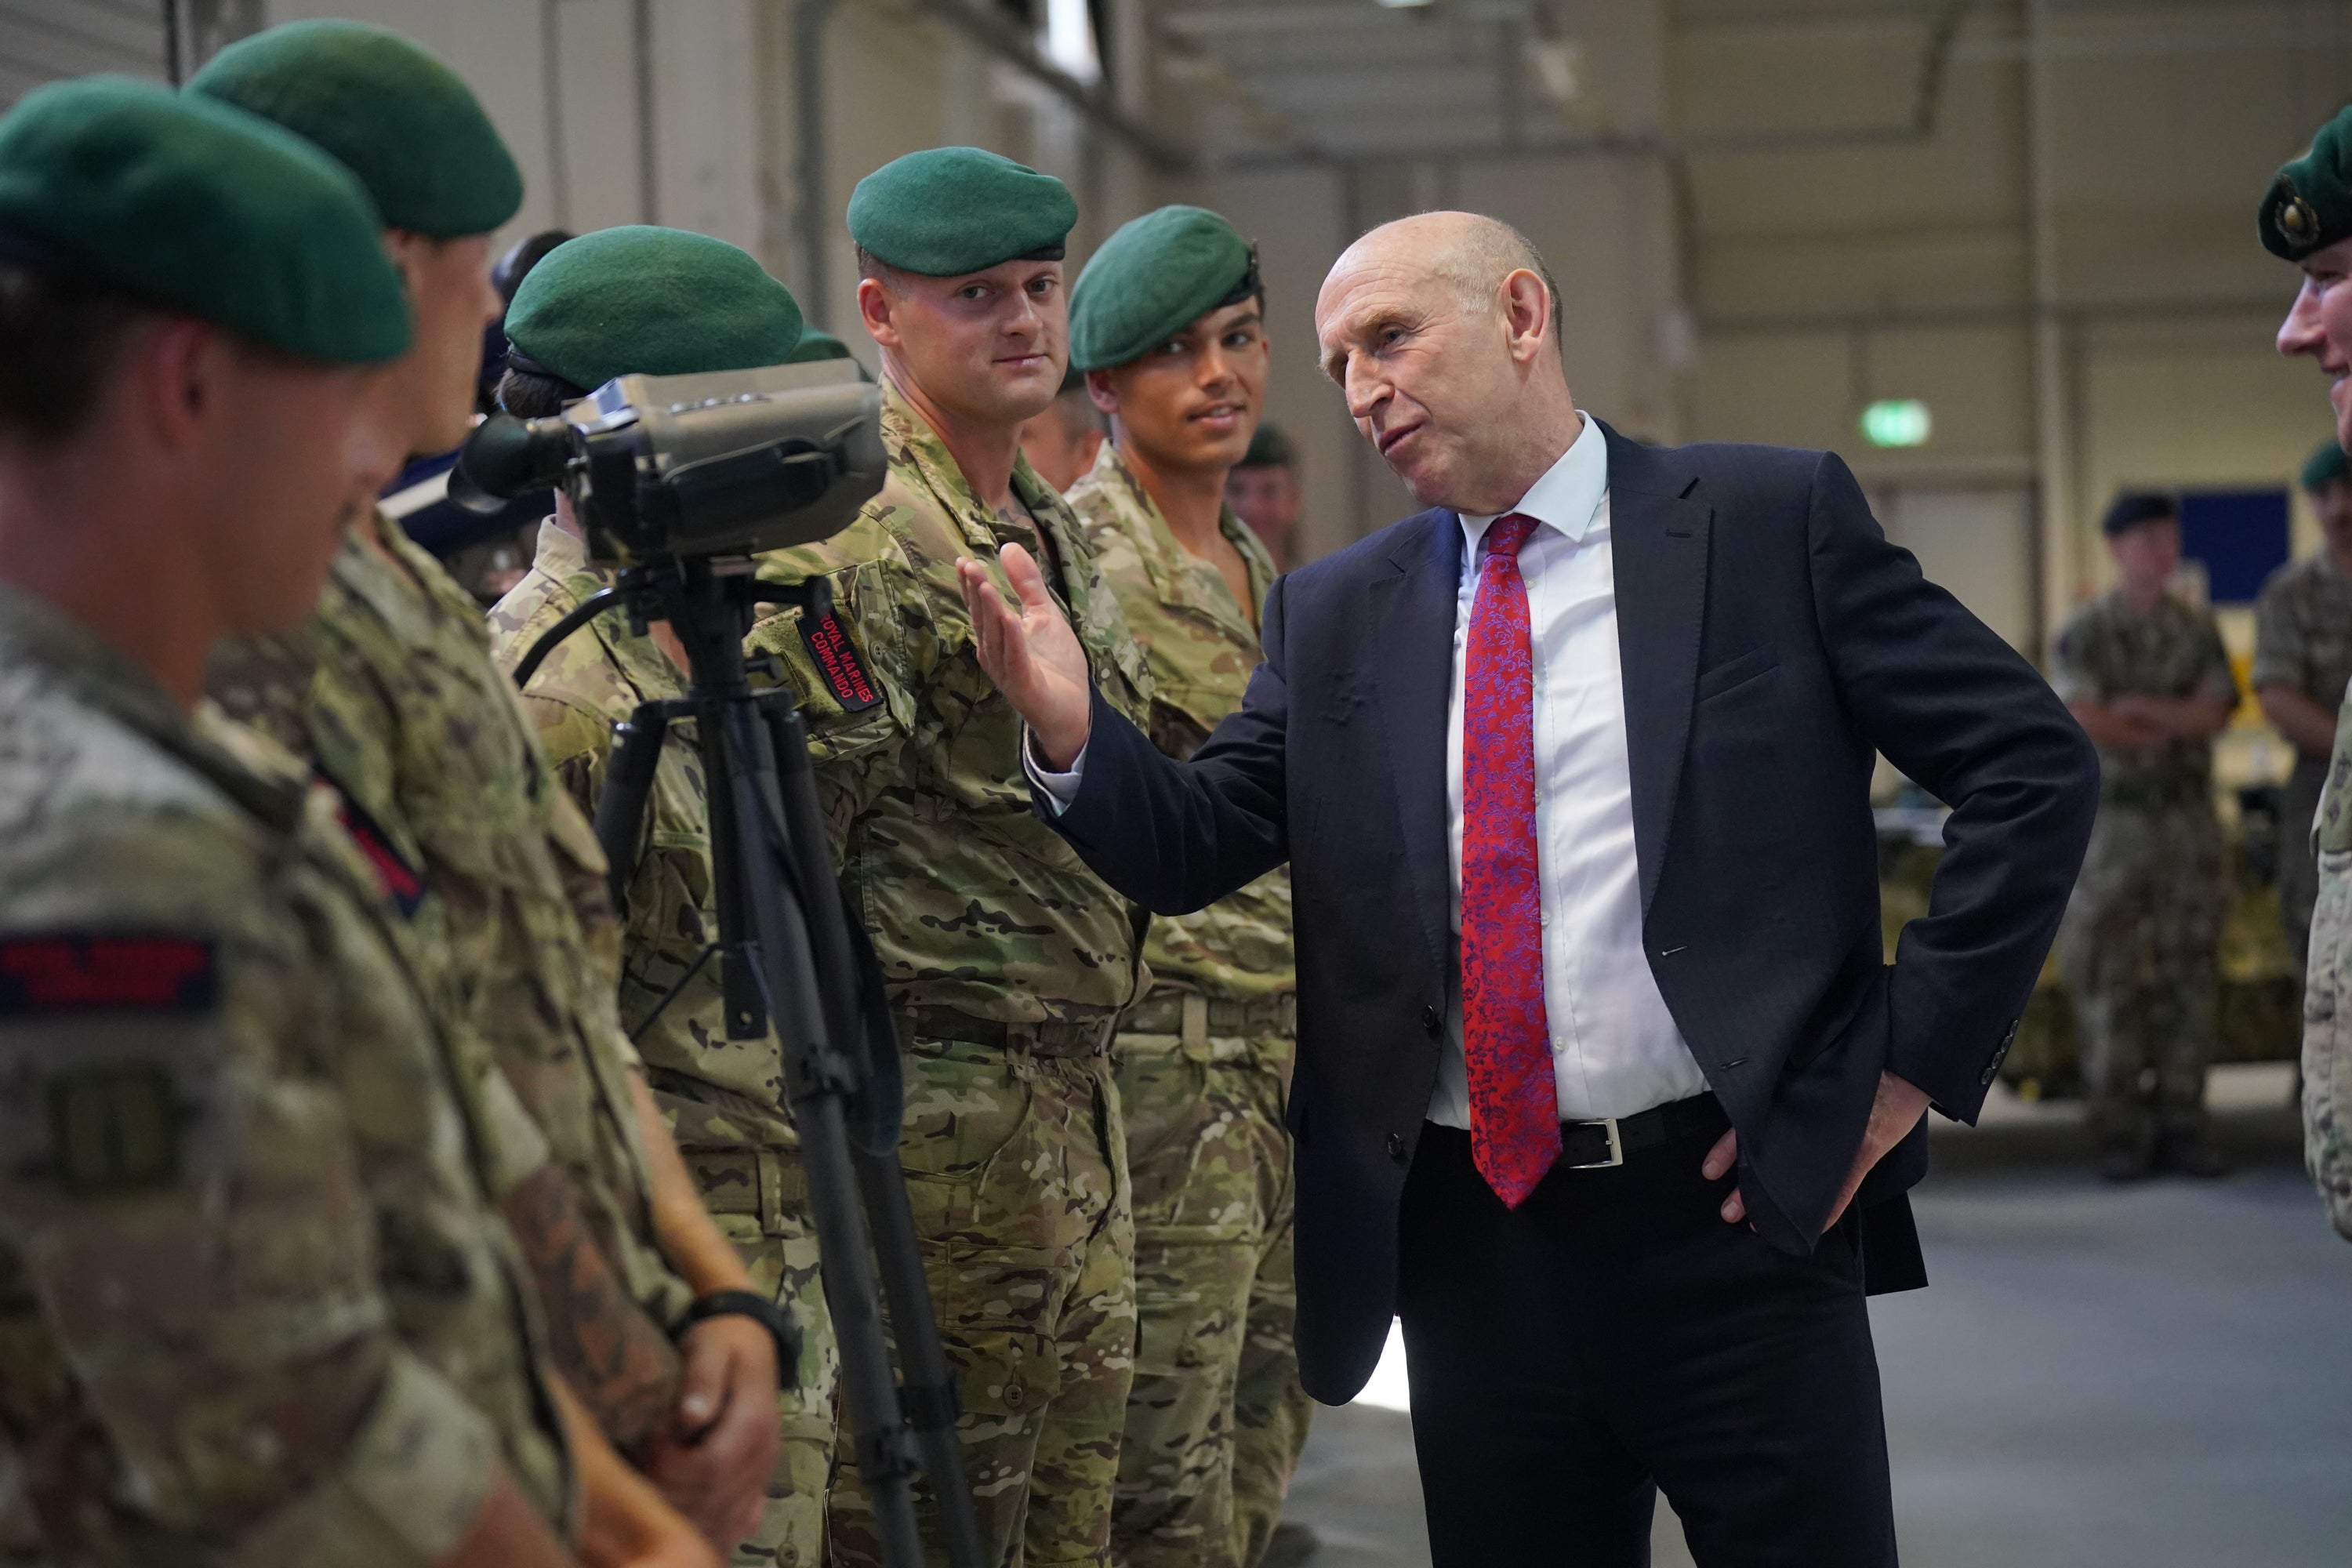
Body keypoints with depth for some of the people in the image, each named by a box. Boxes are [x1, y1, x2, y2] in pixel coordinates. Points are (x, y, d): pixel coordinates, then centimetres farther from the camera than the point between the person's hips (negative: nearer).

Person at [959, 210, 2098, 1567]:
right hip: (1472, 1238, 4)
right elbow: (1194, 847, 5)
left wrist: (1917, 1057, -6)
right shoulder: (1334, 616, 10)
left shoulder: (1774, 523, -1)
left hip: (1731, 1209, -3)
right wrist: (1071, 728, -15)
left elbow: (2035, 762, -2)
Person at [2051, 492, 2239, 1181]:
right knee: (2109, 983, -3)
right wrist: (2177, 727, -10)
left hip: (2188, 821, 3)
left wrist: (2141, 708, -16)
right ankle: (2119, 1135, 2)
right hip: (2109, 820, -3)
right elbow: (2086, 722, -16)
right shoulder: (2083, 634, -2)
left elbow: (2216, 711, -5)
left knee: (2188, 978, 1)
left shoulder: (2199, 630, 9)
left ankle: (2181, 1127, 7)